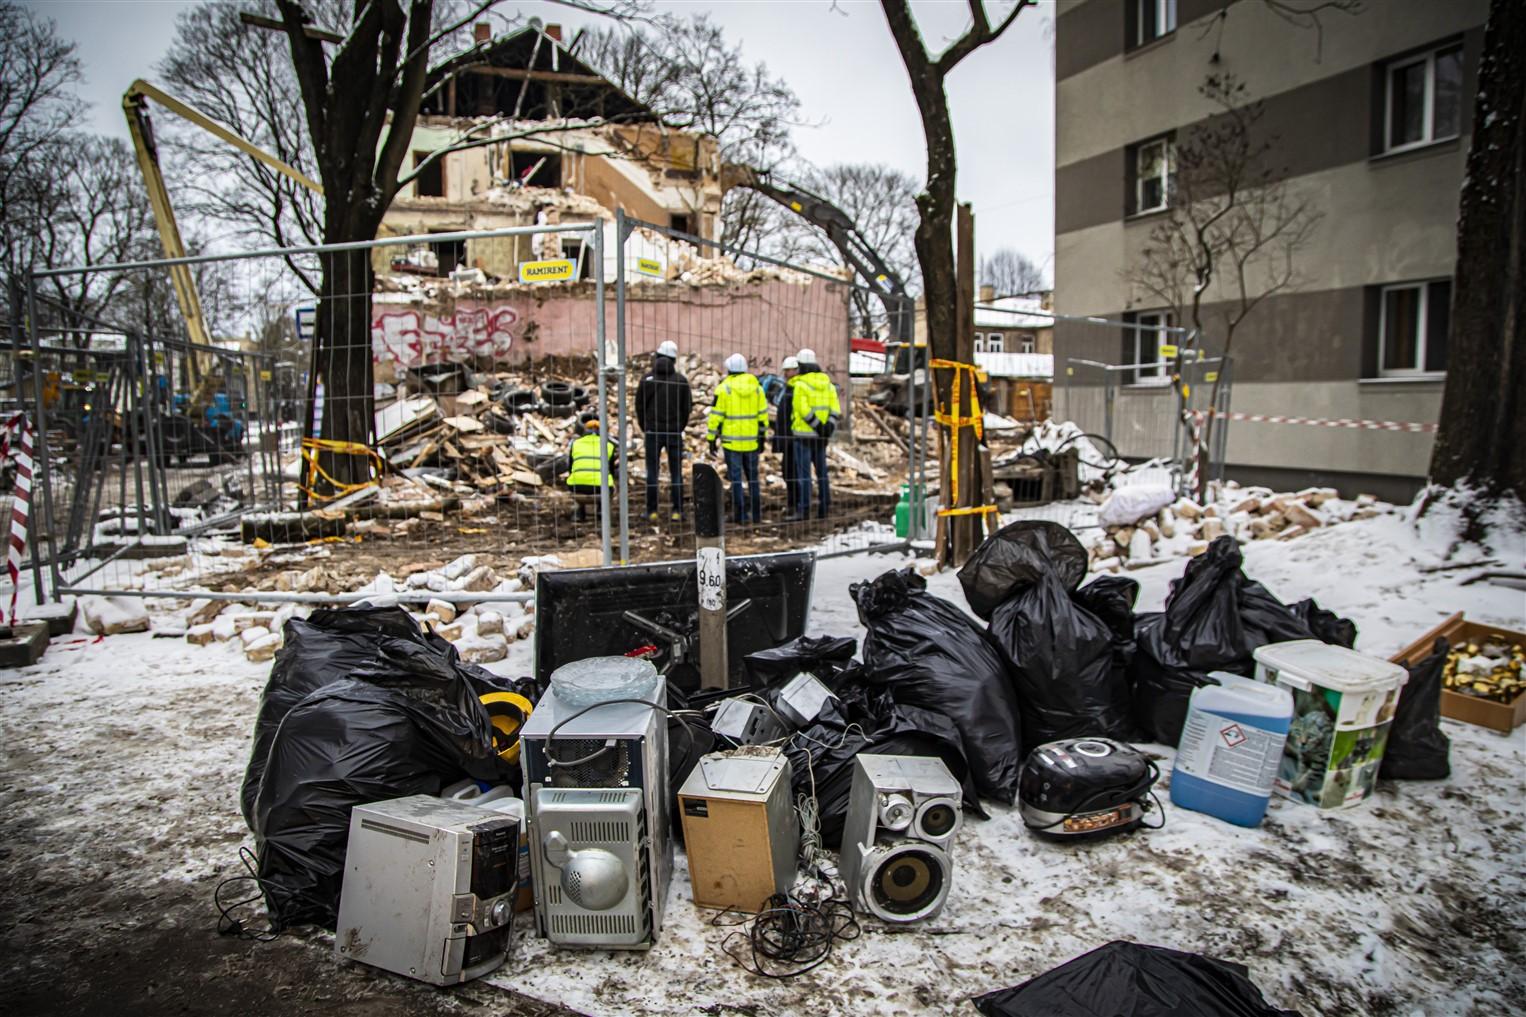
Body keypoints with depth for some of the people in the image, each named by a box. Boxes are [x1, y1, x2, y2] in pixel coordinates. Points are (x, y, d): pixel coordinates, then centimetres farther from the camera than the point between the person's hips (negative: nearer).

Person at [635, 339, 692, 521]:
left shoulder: (647, 379, -4)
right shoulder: (681, 380, -3)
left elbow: (639, 405, 0)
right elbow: (688, 407, 0)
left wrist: (644, 427, 12)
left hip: (653, 432, 0)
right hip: (675, 432, 0)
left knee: (652, 472, 6)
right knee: (676, 473, 6)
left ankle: (652, 511, 5)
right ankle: (677, 511, 5)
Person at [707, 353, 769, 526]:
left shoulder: (724, 388, -8)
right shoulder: (756, 386, 4)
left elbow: (716, 415, -9)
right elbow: (763, 413, 8)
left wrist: (712, 439, -3)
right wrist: (762, 437, 16)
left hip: (732, 441, -4)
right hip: (751, 441, 4)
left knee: (736, 478, 1)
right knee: (753, 477, 13)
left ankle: (740, 516, 2)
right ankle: (756, 514, 15)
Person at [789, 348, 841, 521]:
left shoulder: (800, 385, -11)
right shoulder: (827, 383, 10)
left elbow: (804, 410, -19)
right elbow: (835, 408, 3)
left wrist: (818, 426, -15)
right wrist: (830, 425, -6)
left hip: (804, 434, -6)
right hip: (820, 435, 6)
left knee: (804, 472, -3)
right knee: (822, 471, 13)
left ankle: (804, 509, -4)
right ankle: (824, 507, 16)